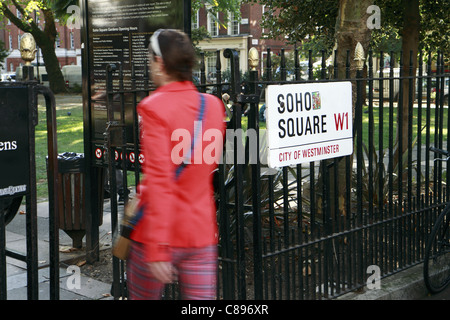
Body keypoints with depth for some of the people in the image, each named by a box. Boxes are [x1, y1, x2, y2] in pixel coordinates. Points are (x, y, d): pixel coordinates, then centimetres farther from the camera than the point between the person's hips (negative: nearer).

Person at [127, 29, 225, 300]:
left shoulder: (154, 107, -13)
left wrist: (156, 249, -19)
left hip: (161, 236, -5)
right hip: (202, 234, 5)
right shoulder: (213, 105, 5)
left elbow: (159, 180, -19)